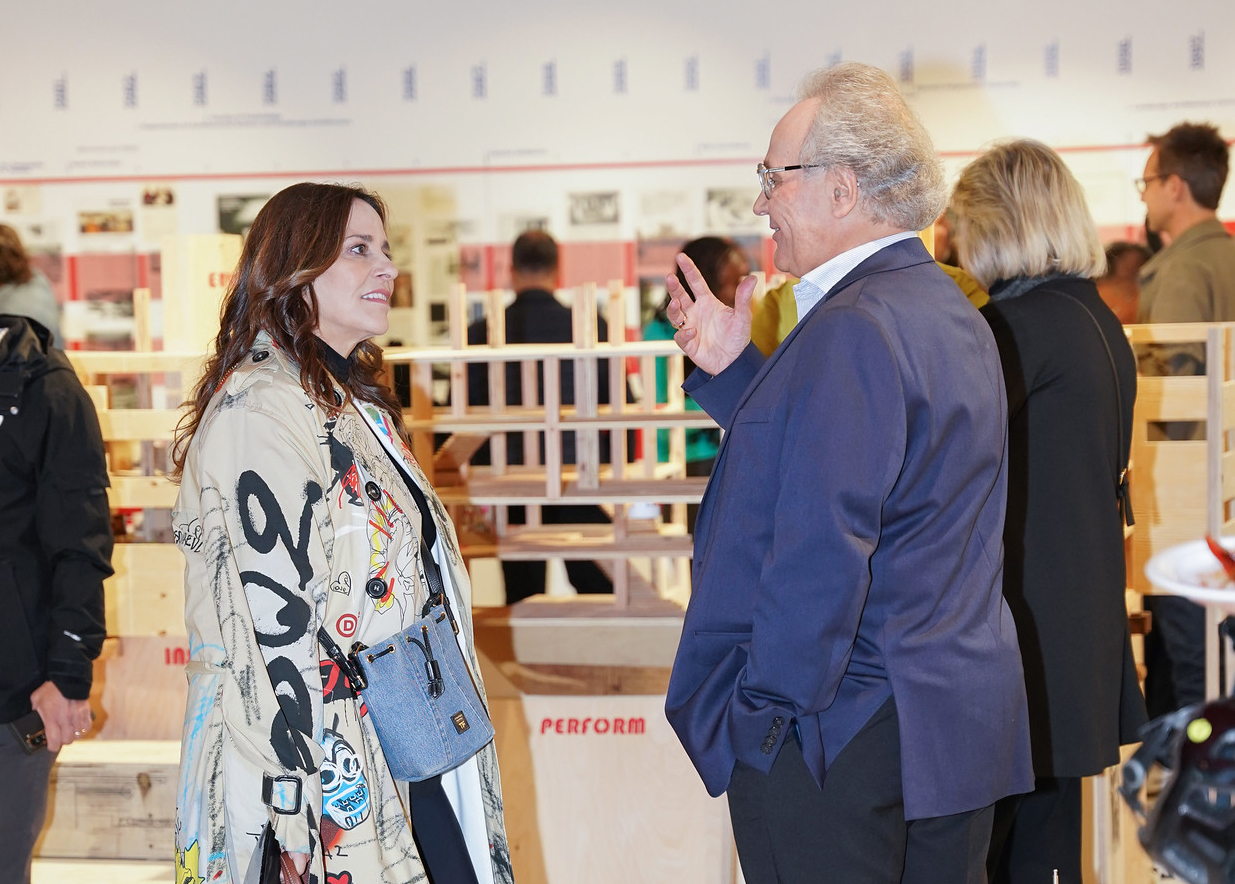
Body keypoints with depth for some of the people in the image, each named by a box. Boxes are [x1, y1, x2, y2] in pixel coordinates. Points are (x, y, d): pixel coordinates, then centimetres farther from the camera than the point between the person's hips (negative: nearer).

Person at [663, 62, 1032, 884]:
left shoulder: (852, 331, -20)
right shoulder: (952, 312, 12)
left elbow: (821, 553, -24)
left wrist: (760, 714, -17)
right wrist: (737, 370, 13)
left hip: (837, 735, -10)